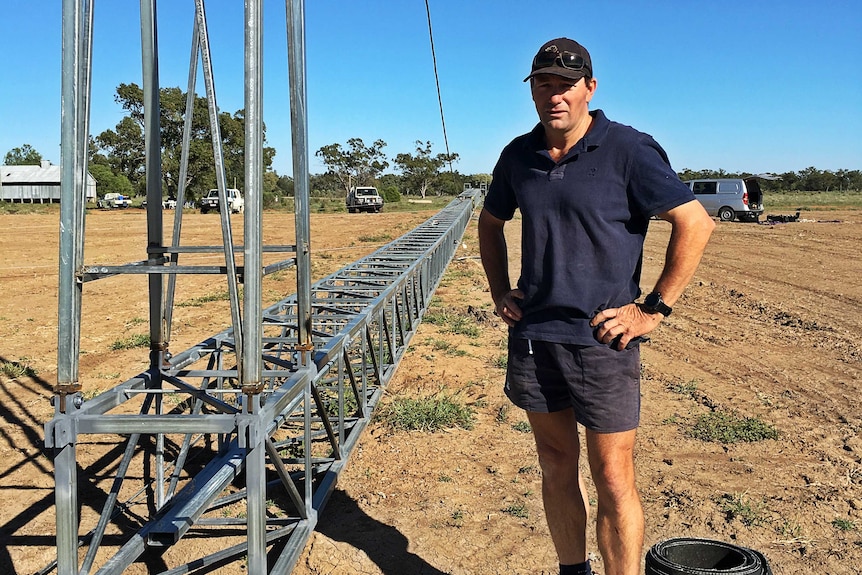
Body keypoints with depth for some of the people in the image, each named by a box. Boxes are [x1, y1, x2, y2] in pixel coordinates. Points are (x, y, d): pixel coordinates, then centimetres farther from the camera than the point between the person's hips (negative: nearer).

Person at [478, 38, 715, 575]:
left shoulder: (628, 150, -9)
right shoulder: (519, 155, 7)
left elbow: (696, 224, -10)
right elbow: (491, 222, 23)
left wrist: (653, 309, -12)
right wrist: (499, 292, 12)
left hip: (601, 339, -5)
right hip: (533, 335, 5)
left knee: (613, 479, -1)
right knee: (557, 467, 15)